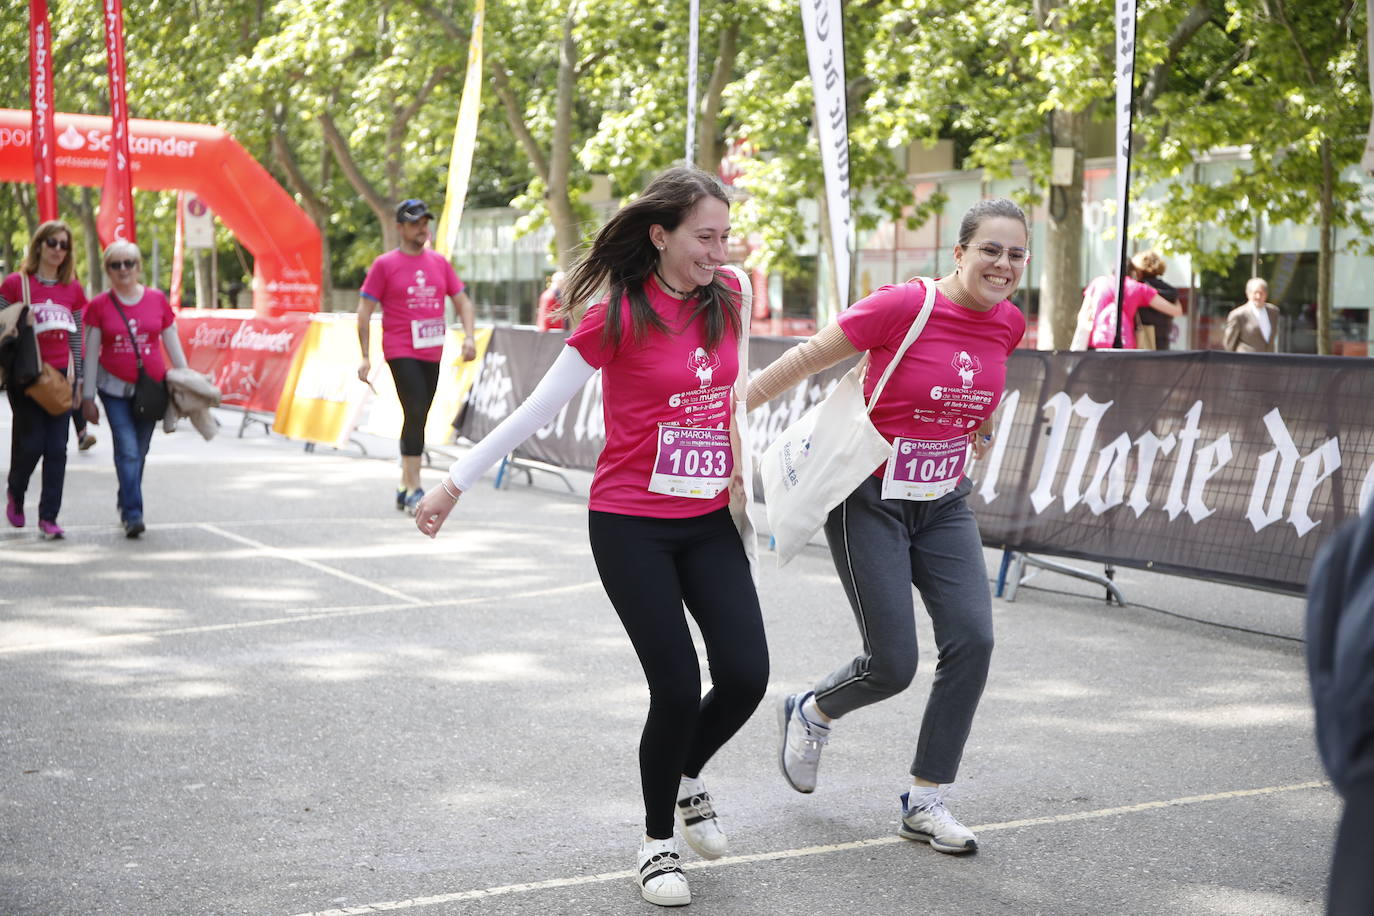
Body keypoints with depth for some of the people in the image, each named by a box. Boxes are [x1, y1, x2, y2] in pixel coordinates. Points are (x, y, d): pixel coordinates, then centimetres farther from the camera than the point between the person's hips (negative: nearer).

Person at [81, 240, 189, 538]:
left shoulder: (157, 300, 3)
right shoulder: (99, 306, -1)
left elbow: (174, 347, 8)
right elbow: (90, 354, 2)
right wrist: (88, 397, 1)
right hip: (115, 388, -2)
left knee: (139, 452, 8)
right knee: (127, 450, -12)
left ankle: (125, 502, 26)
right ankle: (133, 514, -12)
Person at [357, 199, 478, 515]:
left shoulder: (439, 262, 11)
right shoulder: (384, 265, -2)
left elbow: (462, 301, 16)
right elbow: (364, 311, -2)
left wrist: (469, 337, 0)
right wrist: (365, 356, -7)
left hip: (432, 353, 5)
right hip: (401, 352, -5)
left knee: (418, 419, 11)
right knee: (415, 415, -15)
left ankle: (404, 487, 22)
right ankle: (414, 490, -12)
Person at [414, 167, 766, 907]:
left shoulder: (726, 297, 1)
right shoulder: (619, 317, -14)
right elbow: (538, 409, -7)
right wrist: (455, 484, -5)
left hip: (708, 522, 5)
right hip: (631, 526, -5)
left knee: (746, 676, -6)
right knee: (677, 688, -7)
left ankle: (685, 775, 27)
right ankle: (657, 840, 17)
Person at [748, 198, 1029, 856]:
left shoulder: (1008, 323, -1)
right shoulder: (903, 306, -19)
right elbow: (809, 357, -12)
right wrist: (733, 407, -10)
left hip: (944, 503, 6)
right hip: (870, 499, -6)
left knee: (972, 638, -10)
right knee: (893, 664, -6)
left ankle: (925, 802, 5)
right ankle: (812, 713, 30)